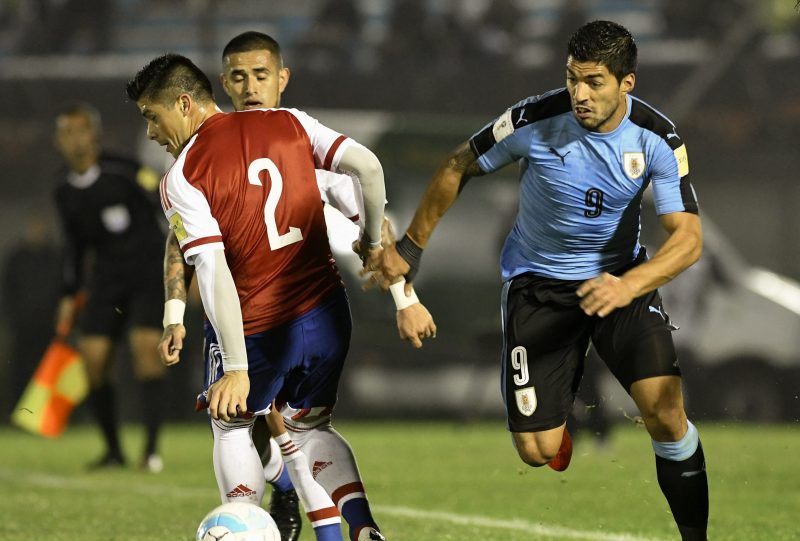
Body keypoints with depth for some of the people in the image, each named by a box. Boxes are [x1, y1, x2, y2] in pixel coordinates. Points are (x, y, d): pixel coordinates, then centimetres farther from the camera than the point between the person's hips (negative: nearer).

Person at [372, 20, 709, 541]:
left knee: (665, 411, -21)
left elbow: (688, 238, -22)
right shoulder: (536, 119, -20)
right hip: (538, 281, -1)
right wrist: (411, 247, 3)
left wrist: (627, 286, -41)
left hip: (620, 275, 1)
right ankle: (559, 414, 32)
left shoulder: (658, 139, -16)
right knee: (538, 451, -7)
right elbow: (459, 167, -3)